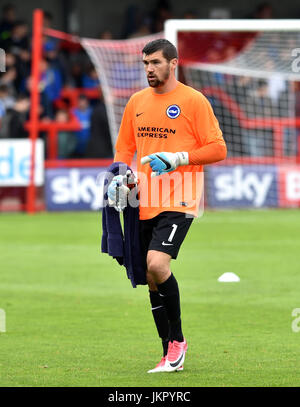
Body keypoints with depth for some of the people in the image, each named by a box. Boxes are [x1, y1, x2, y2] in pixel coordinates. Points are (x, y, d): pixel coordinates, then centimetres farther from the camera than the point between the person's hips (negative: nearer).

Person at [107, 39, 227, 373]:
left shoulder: (193, 101, -3)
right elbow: (125, 147, 23)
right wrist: (119, 176, 4)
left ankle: (177, 339, -6)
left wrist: (178, 158, -16)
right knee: (152, 280, 7)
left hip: (178, 201, -6)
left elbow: (218, 149, -4)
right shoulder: (137, 102, 14)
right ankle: (171, 356, 17)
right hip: (145, 204, 6)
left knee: (157, 264, -24)